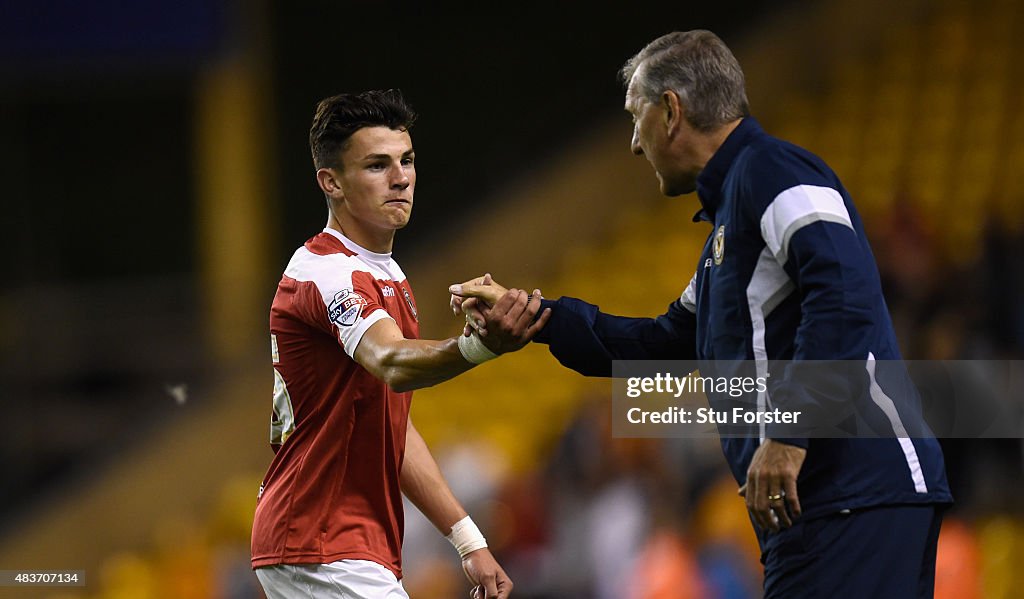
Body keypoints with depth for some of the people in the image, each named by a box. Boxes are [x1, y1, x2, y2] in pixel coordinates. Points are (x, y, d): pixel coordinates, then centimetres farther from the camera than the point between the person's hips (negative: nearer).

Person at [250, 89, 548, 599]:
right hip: (324, 554, -10)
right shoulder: (327, 272, -15)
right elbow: (392, 365, -37)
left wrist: (469, 542, 14)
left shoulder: (389, 279, 17)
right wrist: (482, 346, -57)